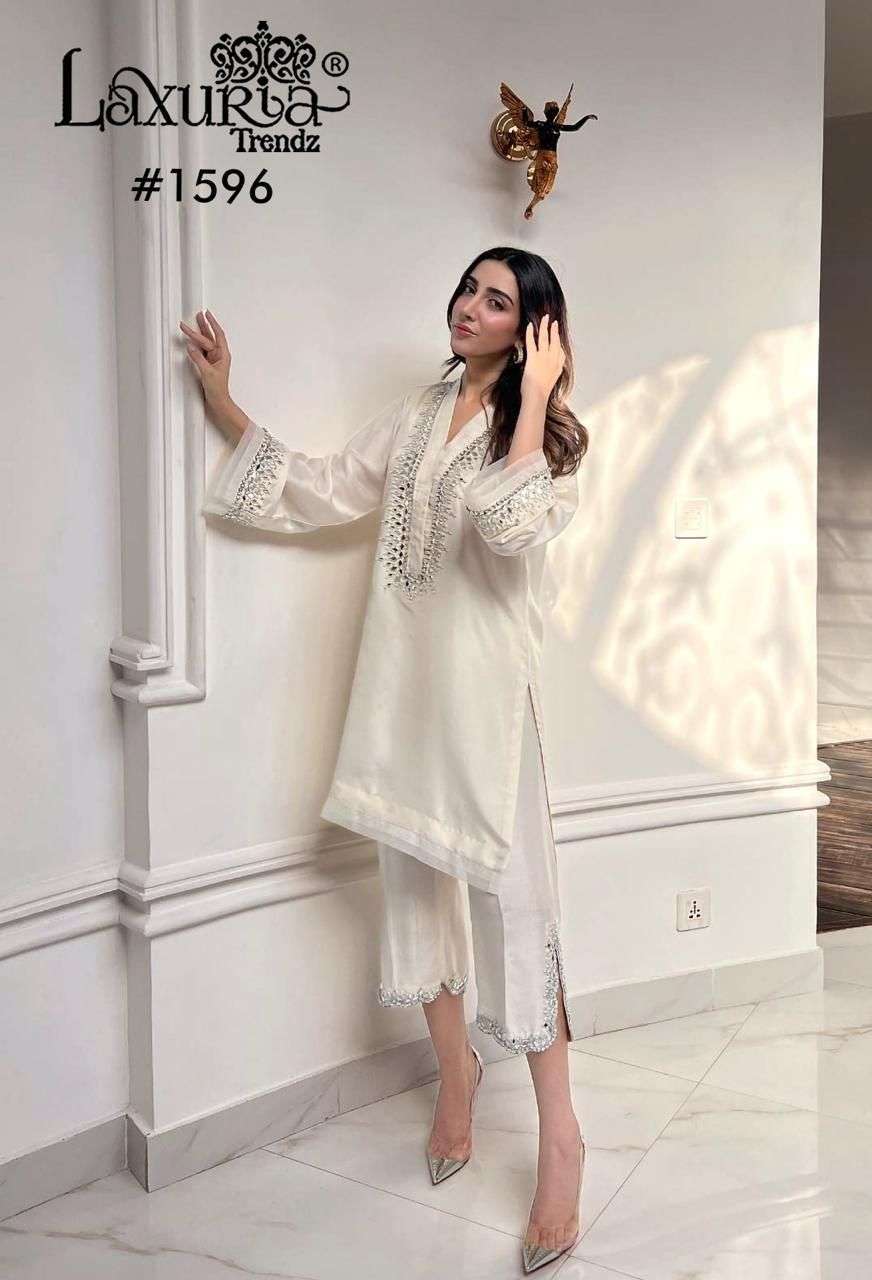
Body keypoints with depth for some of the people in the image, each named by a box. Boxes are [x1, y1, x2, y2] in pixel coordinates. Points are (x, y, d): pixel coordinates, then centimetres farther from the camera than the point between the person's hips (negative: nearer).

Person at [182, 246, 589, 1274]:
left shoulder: (548, 433, -1)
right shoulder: (415, 414, 14)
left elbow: (514, 527, -21)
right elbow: (316, 493, 14)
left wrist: (534, 394, -15)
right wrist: (225, 408, 11)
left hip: (485, 684, -5)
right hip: (401, 677, 6)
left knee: (510, 891, -7)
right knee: (413, 873, 12)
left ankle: (559, 1137, 6)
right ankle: (454, 1065, 33)